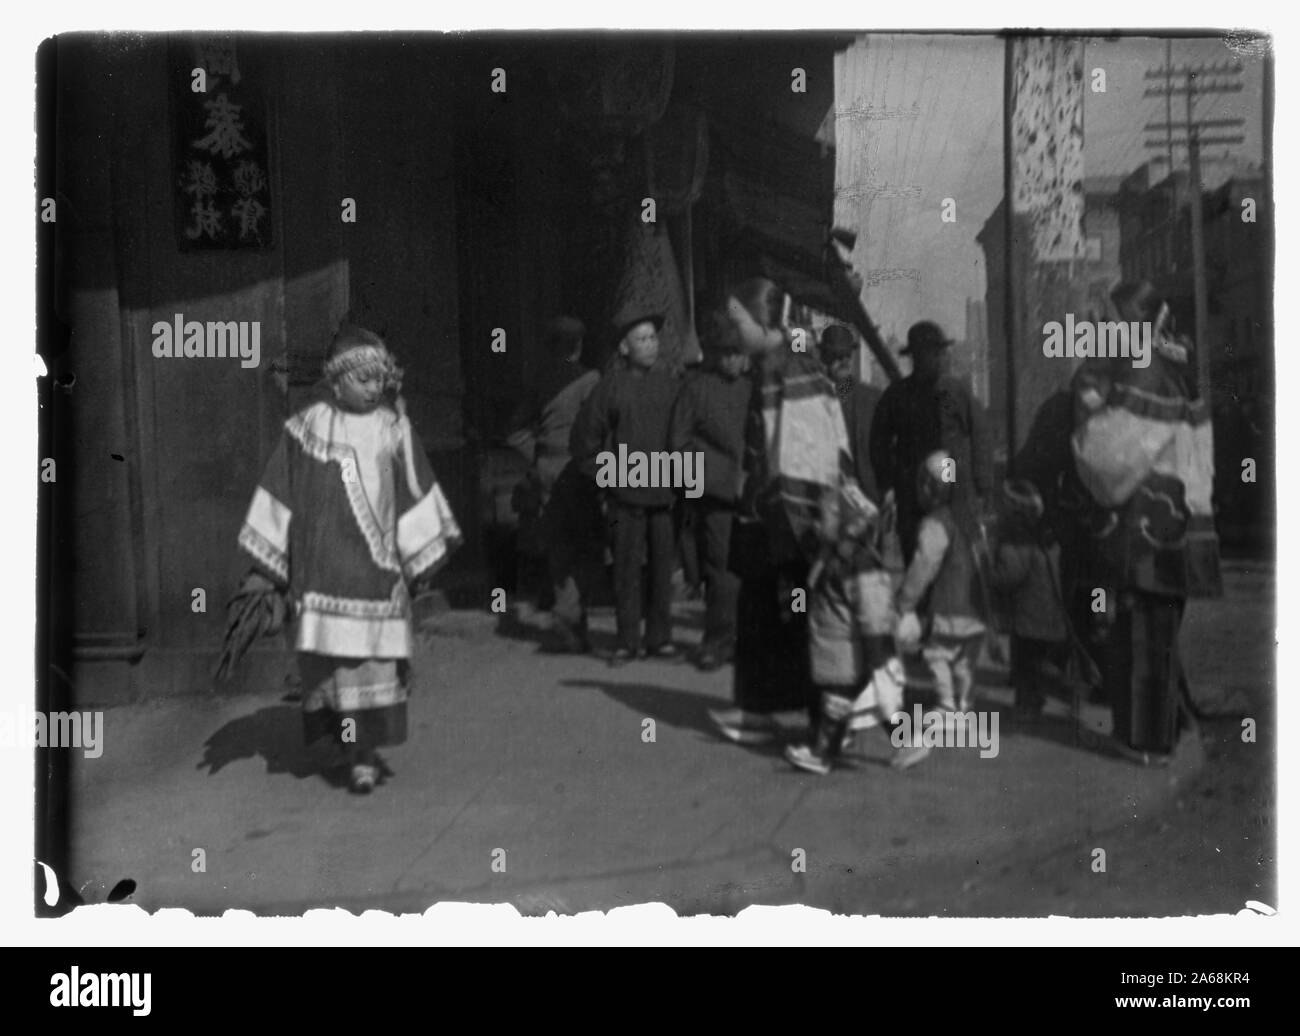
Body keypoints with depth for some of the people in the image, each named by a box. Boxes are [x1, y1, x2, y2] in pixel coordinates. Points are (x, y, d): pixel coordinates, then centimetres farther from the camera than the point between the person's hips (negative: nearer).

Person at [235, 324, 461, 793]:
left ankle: (364, 752, 2)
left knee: (374, 655, -3)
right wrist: (262, 567, 5)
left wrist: (423, 559, 3)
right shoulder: (305, 428, 3)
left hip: (376, 566, 0)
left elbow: (416, 495, 7)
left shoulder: (393, 430, 4)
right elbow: (279, 495, 6)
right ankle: (361, 752, 11)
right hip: (323, 567, 0)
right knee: (330, 655, -1)